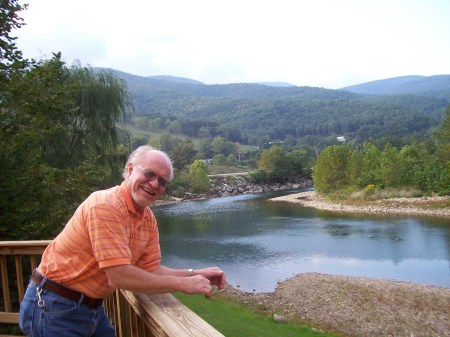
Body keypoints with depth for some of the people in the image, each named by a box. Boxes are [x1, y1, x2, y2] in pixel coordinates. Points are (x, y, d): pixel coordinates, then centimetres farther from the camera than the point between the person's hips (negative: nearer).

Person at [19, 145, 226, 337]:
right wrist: (182, 284, -24)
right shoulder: (105, 205, -25)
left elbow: (151, 270, 2)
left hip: (92, 308, 8)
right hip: (55, 309, -7)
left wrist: (194, 274, -12)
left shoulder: (148, 219, 1)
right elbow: (120, 277, -30)